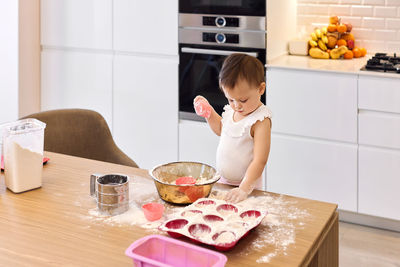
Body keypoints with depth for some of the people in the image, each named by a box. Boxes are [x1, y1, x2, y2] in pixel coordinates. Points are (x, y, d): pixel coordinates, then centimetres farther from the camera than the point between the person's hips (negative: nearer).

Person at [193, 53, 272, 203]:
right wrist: (208, 112, 8)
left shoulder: (260, 120, -20)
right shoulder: (232, 110, 0)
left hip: (247, 185, -6)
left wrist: (244, 189, -29)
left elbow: (260, 160, -24)